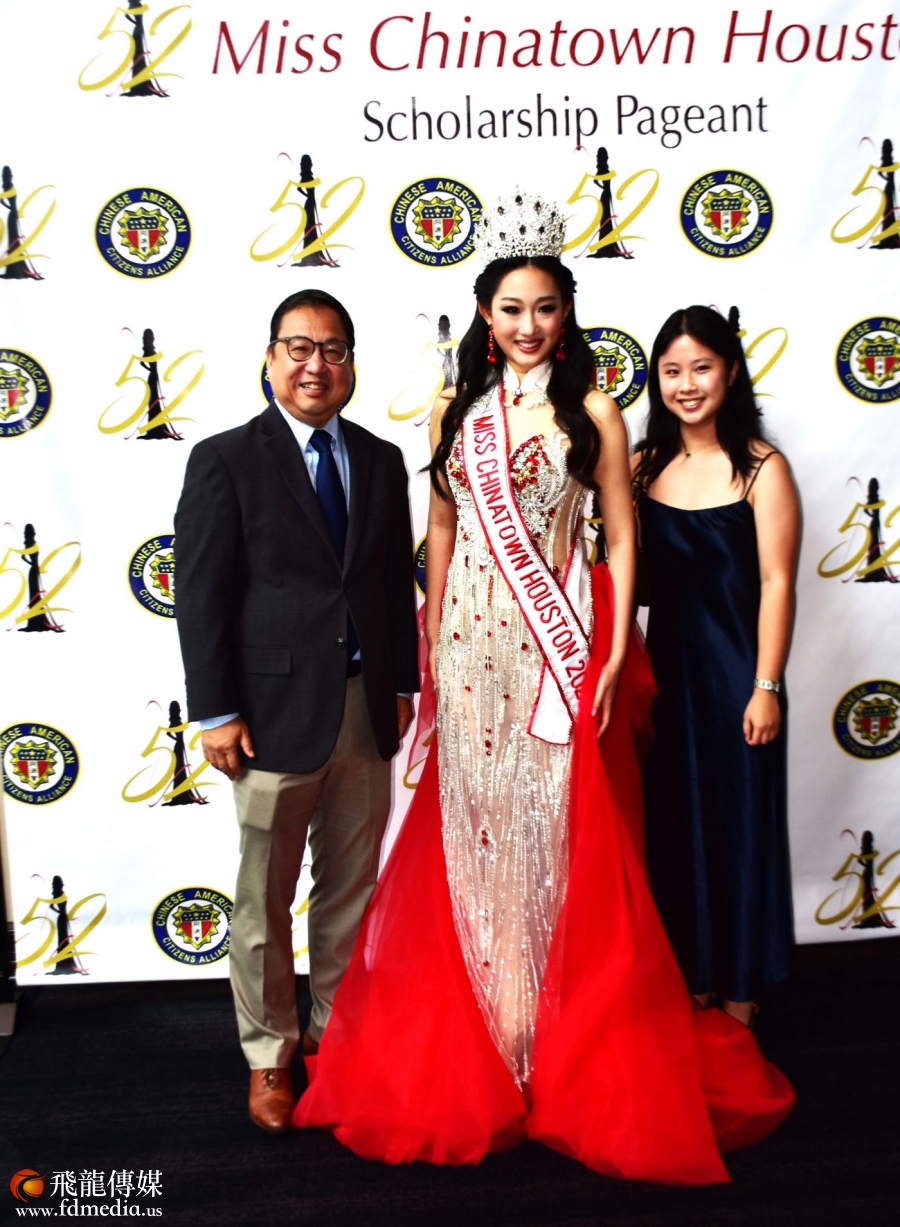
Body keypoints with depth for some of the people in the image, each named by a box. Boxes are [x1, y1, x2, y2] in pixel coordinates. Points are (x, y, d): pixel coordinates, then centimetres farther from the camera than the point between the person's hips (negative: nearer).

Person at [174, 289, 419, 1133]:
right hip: (275, 709, -4)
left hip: (367, 707, 5)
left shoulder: (380, 460, 10)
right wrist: (215, 713, -11)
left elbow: (397, 581, 12)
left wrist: (403, 683, 10)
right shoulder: (224, 461, -4)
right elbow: (201, 595, -7)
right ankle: (269, 1056, 28)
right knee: (264, 898, 8)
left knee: (352, 885, 16)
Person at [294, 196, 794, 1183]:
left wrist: (615, 656, -8)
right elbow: (441, 533, 11)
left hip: (561, 646, -2)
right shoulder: (455, 413, 8)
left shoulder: (592, 413, 1)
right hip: (472, 646, 3)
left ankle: (575, 1051, 23)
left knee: (560, 834, 3)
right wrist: (432, 649, 8)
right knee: (476, 834, 8)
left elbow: (622, 538, -1)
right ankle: (487, 1042, 28)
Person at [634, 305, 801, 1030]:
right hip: (666, 664, 5)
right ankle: (691, 978, 32)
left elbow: (777, 583, -11)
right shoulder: (646, 465, 5)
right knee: (675, 821, 13)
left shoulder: (762, 468, -9)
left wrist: (766, 686, -13)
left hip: (734, 666, -4)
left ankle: (740, 987, 28)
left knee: (739, 820, 8)